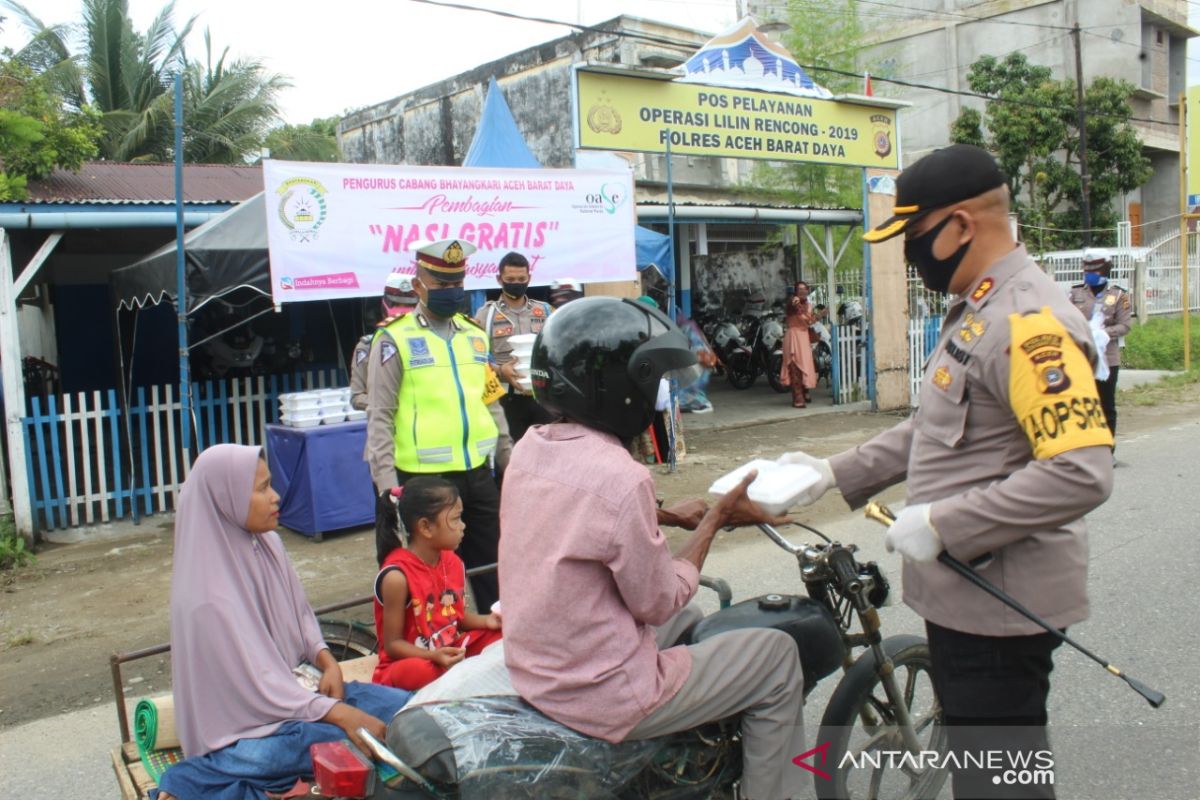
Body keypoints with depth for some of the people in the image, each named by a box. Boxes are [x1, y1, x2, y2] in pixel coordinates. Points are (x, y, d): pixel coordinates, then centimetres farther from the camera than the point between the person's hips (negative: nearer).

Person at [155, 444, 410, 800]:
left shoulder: (268, 544, 0)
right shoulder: (210, 595, -22)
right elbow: (256, 683, -22)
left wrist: (328, 663, -5)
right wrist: (341, 714, -24)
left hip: (292, 689, 8)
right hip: (246, 721, -8)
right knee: (360, 742, -29)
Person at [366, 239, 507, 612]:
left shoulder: (474, 334, 12)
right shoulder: (395, 339, -4)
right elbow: (380, 416, -8)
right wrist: (386, 482, -13)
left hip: (477, 474, 5)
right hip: (422, 479, -5)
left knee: (493, 571, 14)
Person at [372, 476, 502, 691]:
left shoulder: (453, 562, 2)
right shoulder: (397, 575, -21)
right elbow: (392, 644, -17)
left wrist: (486, 621, -4)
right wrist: (434, 656, -32)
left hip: (451, 652, 8)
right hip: (410, 661, -8)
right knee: (419, 672, -39)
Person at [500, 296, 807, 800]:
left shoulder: (529, 449, -2)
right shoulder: (622, 478, -26)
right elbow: (658, 602, -16)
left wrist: (668, 518, 9)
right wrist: (716, 518, -6)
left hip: (533, 668, 8)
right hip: (602, 695, -8)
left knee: (690, 619, 29)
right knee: (777, 656, 6)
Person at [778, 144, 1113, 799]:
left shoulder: (1029, 323, -22)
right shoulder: (974, 310, 12)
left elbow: (1081, 473, -29)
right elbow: (932, 428, 18)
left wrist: (940, 525, -24)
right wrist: (836, 475, 9)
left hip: (999, 600, -10)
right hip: (963, 589, 10)